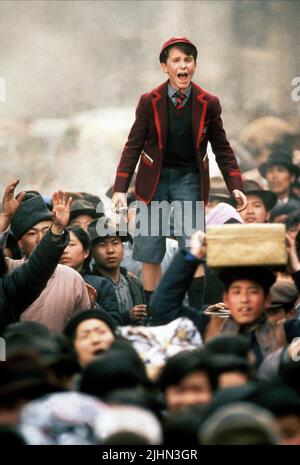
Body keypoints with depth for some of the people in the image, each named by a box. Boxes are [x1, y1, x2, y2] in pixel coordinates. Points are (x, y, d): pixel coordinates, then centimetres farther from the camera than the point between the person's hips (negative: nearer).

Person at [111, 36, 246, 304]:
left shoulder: (208, 104, -4)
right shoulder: (149, 102, -5)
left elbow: (222, 149, 4)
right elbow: (133, 147, -2)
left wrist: (236, 186, -5)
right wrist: (120, 189, -10)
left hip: (189, 179, 0)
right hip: (154, 179, 0)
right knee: (150, 252, 3)